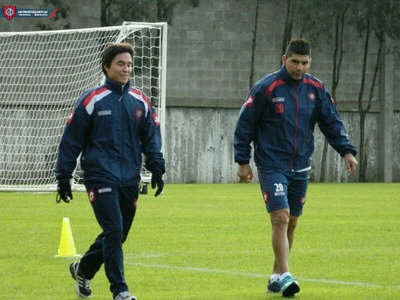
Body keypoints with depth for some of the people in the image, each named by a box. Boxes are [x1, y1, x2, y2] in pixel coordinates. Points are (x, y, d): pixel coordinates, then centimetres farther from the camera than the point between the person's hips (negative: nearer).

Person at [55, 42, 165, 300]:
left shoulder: (140, 102, 9)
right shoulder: (92, 100, -4)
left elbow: (151, 139, 15)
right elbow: (71, 141, -1)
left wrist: (157, 169, 3)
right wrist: (63, 178, -1)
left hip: (129, 181, 5)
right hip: (101, 179, -5)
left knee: (117, 235, 10)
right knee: (114, 231, -15)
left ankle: (84, 269, 35)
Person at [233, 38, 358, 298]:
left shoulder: (316, 89, 3)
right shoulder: (266, 88, -10)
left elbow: (332, 122, 8)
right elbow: (245, 124, -5)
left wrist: (346, 150, -6)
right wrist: (243, 161, -5)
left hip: (300, 167, 5)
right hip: (272, 166, -5)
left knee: (291, 223, 10)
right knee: (281, 218, -17)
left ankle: (276, 276, 22)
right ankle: (285, 275, -18)